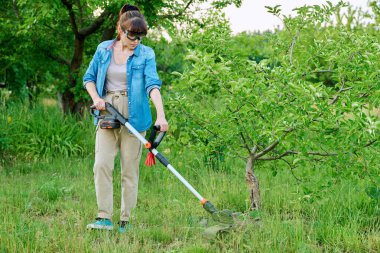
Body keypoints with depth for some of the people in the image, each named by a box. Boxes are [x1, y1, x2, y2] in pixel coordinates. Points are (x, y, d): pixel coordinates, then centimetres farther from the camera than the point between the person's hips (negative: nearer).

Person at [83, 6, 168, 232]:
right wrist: (96, 98, -5)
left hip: (133, 117, -2)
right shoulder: (104, 49, 7)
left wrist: (161, 116, -27)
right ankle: (104, 218, -8)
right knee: (101, 165, -10)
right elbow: (89, 77, 15)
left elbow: (153, 84, -14)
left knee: (130, 170, 1)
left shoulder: (146, 54, -2)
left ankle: (126, 221, 8)